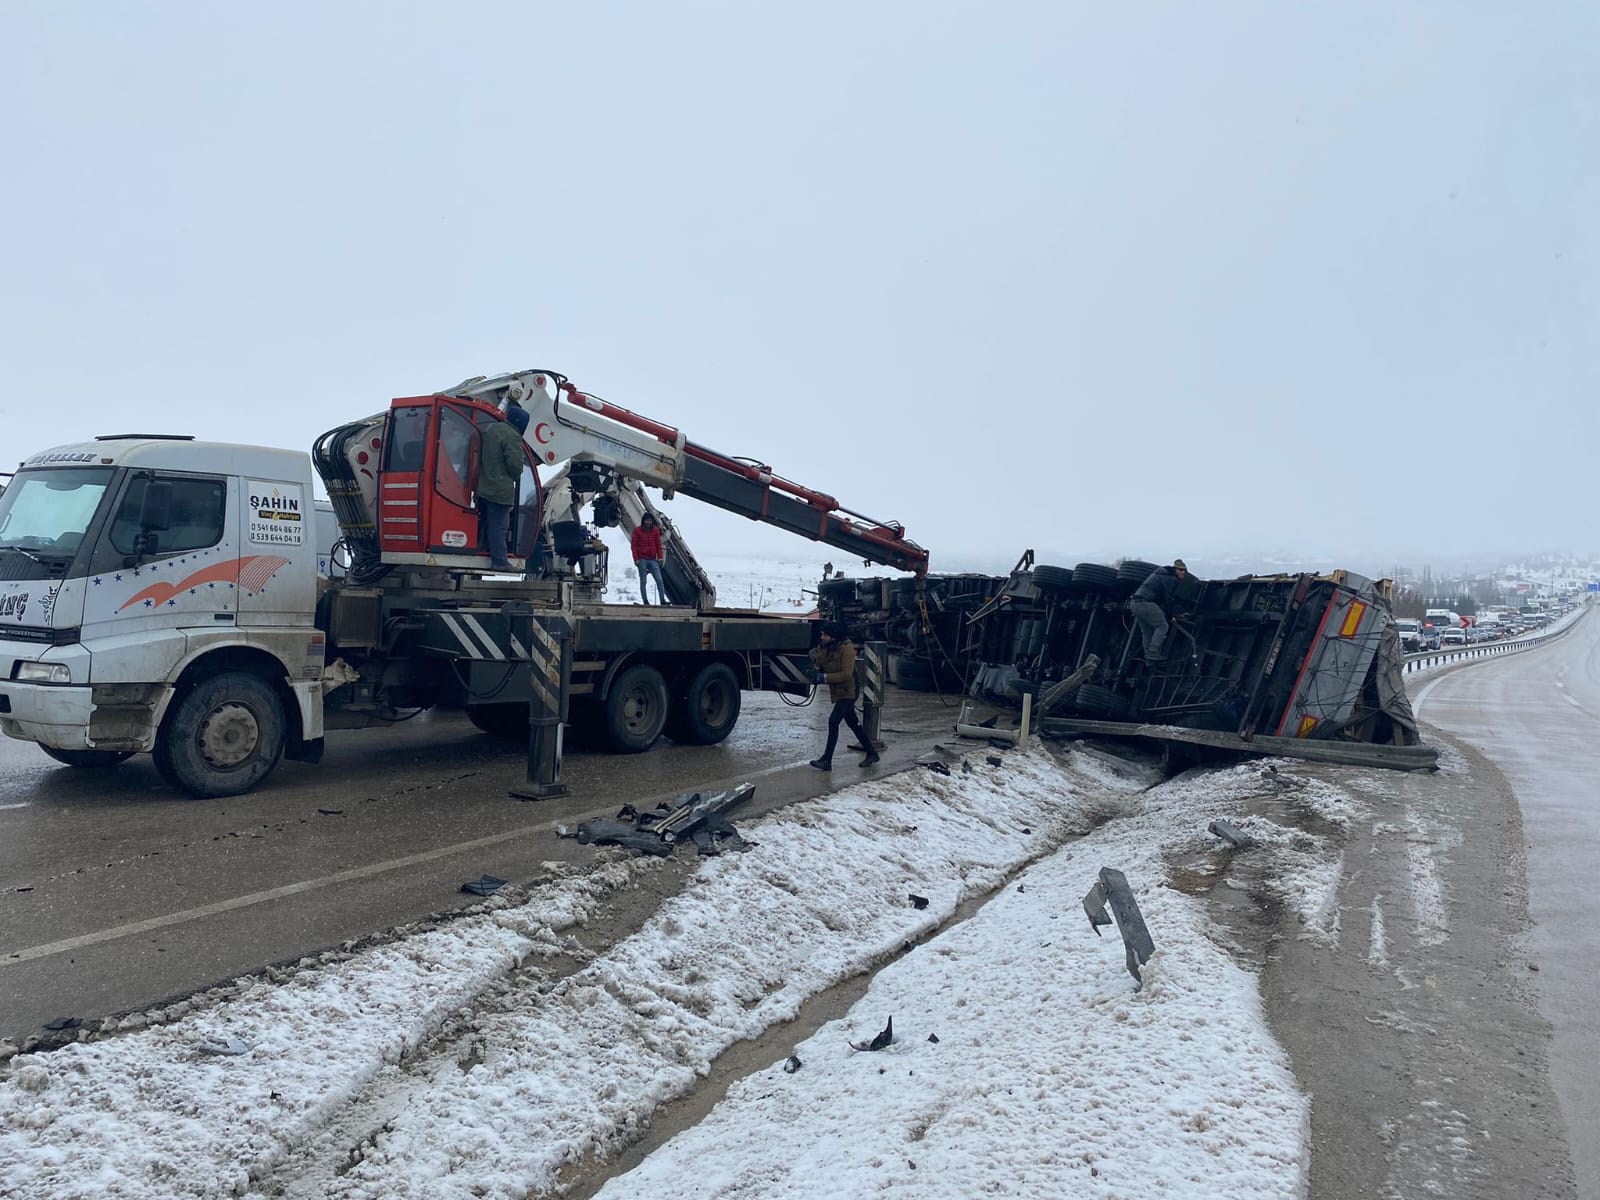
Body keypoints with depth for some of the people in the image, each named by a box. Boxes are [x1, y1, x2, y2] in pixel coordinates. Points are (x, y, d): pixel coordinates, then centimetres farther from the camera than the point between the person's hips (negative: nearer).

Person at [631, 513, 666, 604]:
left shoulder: (656, 530, 10)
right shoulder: (637, 531, 2)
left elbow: (658, 545, 11)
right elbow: (633, 545, 0)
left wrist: (659, 557, 2)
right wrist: (636, 559, -8)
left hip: (653, 560, 2)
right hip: (642, 560, -2)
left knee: (659, 580, -8)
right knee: (643, 581, 2)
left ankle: (662, 600, -8)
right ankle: (645, 601, 4)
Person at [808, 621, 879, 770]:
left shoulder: (846, 648, -20)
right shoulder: (824, 647, 4)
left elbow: (847, 674, -26)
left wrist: (825, 678, -29)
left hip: (848, 692, -9)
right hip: (837, 692, 9)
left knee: (833, 721, -17)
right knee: (853, 723, 16)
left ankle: (827, 760, -15)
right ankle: (871, 753, 29)